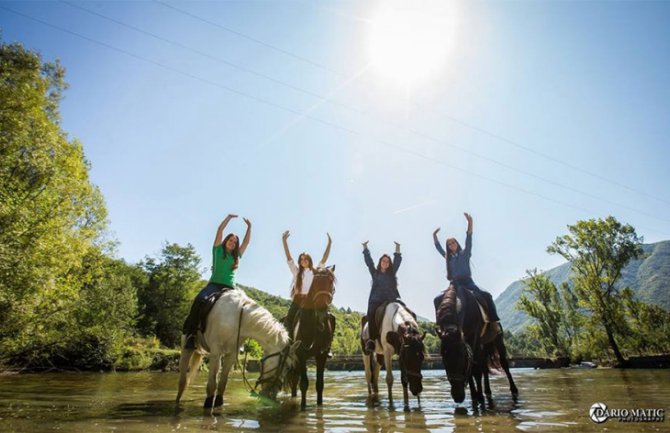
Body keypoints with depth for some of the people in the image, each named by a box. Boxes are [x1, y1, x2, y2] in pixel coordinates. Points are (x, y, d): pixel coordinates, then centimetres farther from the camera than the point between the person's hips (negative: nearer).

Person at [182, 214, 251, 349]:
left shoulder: (236, 256, 19)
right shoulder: (218, 250, 11)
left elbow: (247, 241, 19)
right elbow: (220, 230, 6)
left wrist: (249, 227, 18)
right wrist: (229, 217, 9)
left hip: (229, 288, 3)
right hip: (214, 284, -3)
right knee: (200, 300, -32)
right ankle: (190, 334, -25)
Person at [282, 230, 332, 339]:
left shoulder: (316, 271, 11)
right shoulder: (296, 272, 11)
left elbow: (324, 259, 5)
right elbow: (289, 258, 4)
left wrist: (329, 244, -2)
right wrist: (284, 241, -5)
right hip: (297, 301, 1)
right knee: (288, 323, -10)